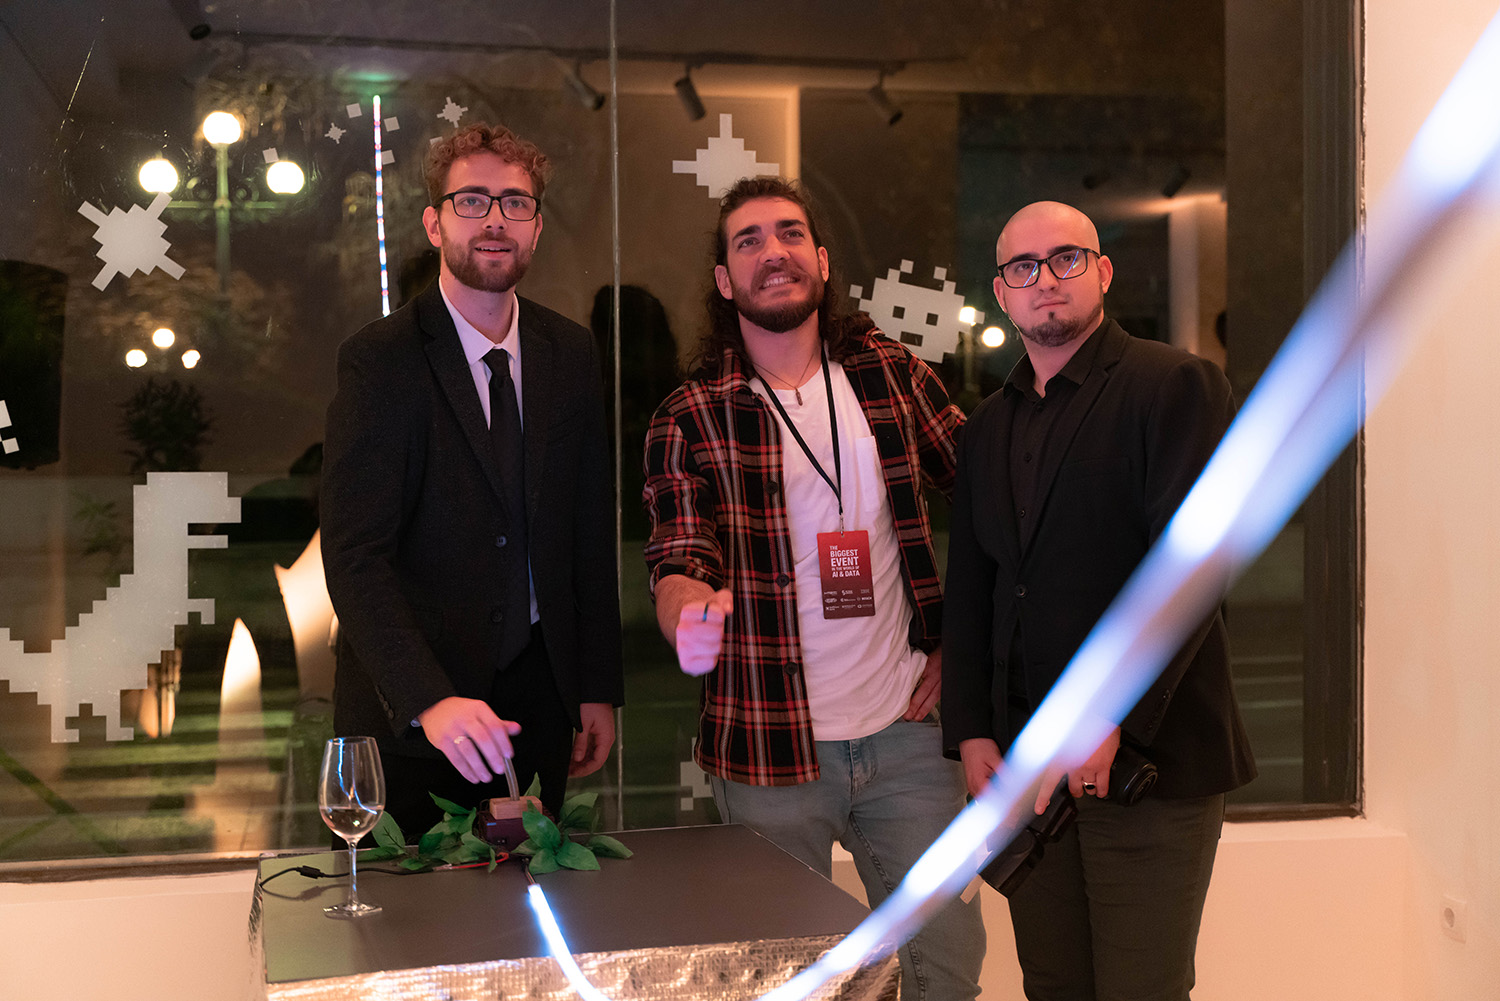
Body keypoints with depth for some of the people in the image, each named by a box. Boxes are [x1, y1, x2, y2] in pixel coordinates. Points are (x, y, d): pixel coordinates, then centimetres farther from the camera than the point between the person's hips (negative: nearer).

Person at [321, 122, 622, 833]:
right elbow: (355, 556, -19)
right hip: (409, 712, -4)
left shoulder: (570, 354, 5)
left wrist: (599, 689, 7)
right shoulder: (378, 360, -11)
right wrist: (428, 699, -31)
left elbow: (592, 531, 9)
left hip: (537, 692, 4)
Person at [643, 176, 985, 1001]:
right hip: (772, 748, -2)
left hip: (908, 731, 2)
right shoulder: (692, 418, -3)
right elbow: (675, 561, -11)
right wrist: (689, 614, -34)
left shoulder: (890, 373, 4)